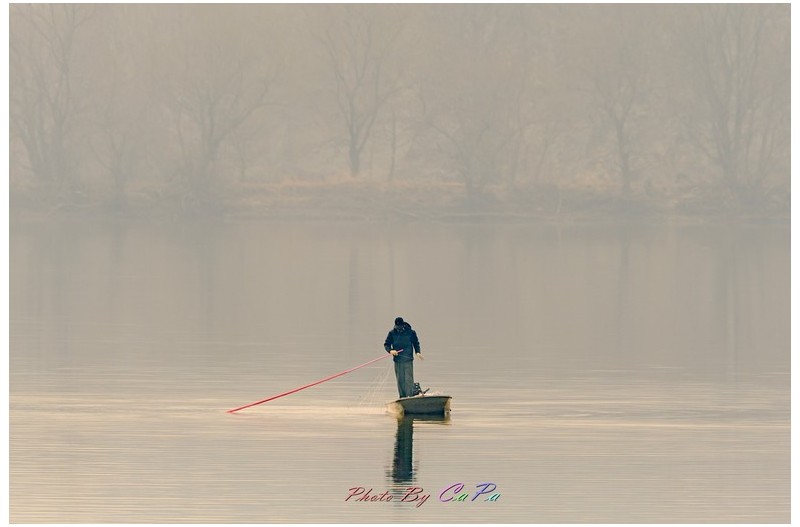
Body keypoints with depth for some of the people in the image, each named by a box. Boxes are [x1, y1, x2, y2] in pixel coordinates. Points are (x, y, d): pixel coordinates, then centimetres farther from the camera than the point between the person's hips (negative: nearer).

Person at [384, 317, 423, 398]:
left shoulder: (411, 332, -1)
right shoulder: (392, 333, 2)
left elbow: (416, 343, 11)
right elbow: (386, 344, 7)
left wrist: (417, 352, -6)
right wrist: (390, 350, -14)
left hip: (408, 360, -2)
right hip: (397, 360, 2)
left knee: (409, 379, -9)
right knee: (400, 380, 4)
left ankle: (411, 395, -9)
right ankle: (402, 397, 11)